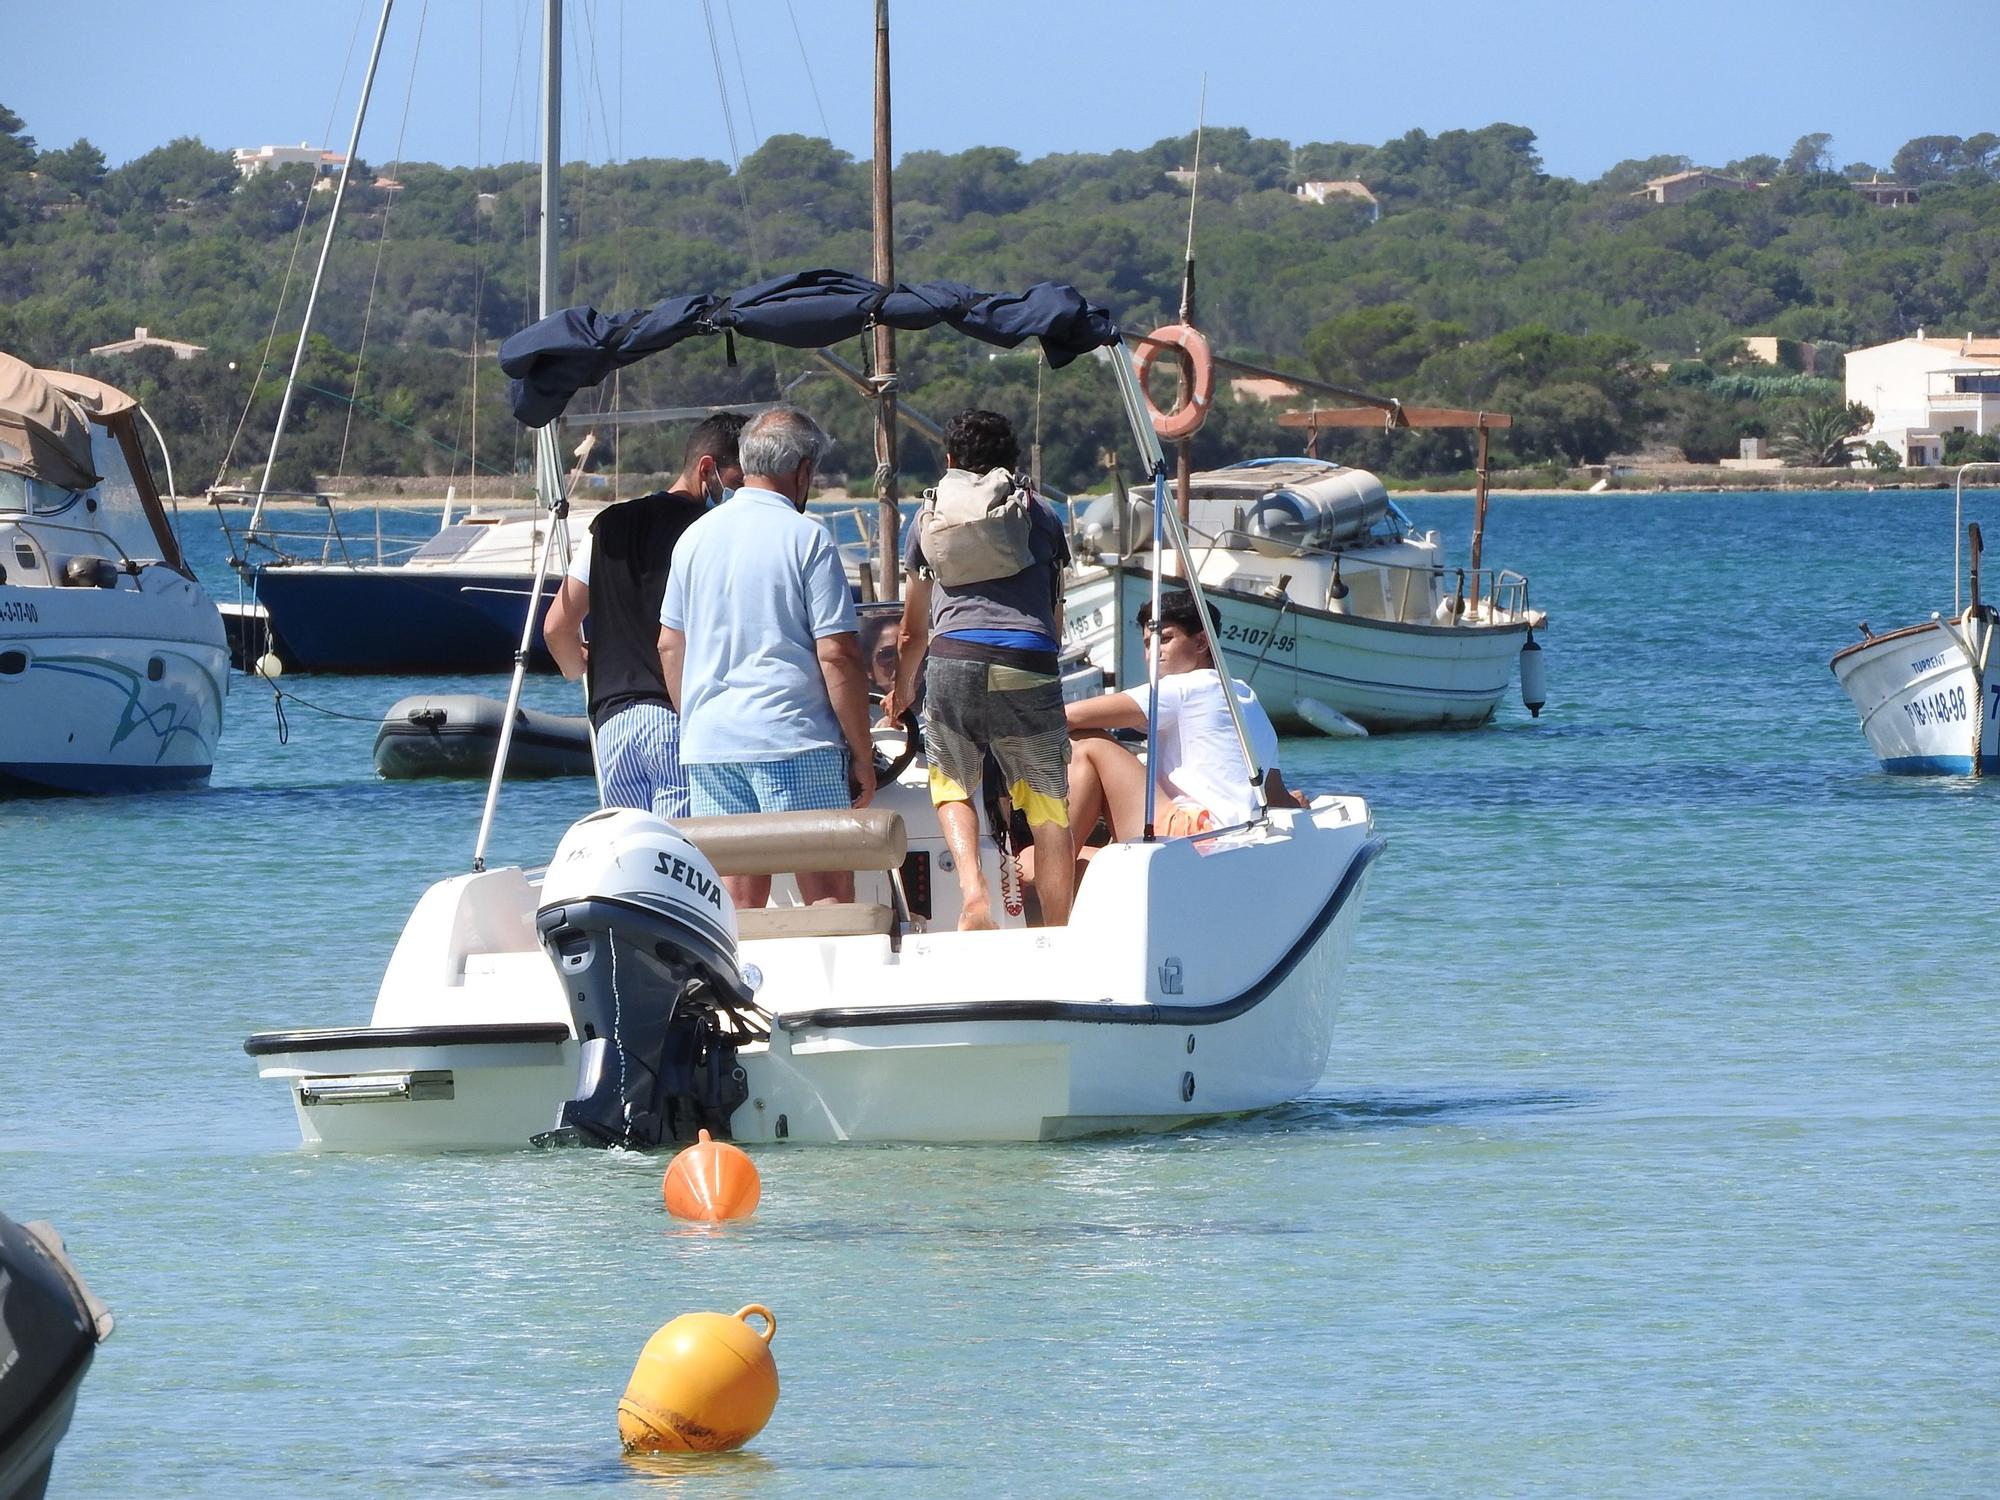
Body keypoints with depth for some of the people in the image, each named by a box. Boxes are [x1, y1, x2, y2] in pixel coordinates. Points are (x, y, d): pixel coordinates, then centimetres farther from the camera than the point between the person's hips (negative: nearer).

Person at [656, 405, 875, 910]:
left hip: (707, 742, 5)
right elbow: (836, 654, -9)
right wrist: (862, 754, -4)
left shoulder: (696, 536, 11)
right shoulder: (806, 538, -6)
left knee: (738, 901, 5)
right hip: (795, 740, -5)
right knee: (829, 898, -4)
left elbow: (669, 646, 17)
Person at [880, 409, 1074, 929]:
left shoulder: (931, 514, 24)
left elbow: (912, 630, 32)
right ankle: (1057, 936, 2)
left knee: (953, 788, 19)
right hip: (1029, 664, -1)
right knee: (1048, 807, 6)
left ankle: (972, 892, -5)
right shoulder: (1039, 512, 22)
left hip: (952, 657, 1)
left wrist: (902, 689, 50)